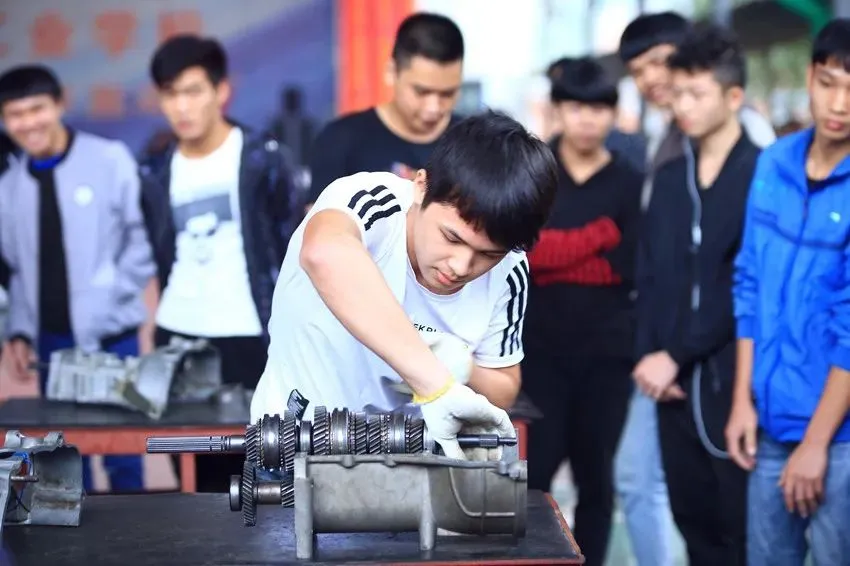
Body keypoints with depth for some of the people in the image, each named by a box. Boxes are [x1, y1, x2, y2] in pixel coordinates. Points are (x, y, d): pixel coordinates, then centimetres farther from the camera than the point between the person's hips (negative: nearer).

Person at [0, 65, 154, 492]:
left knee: (121, 454, 3)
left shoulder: (110, 160, -5)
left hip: (110, 335, -4)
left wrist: (110, 297, -14)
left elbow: (144, 238, -6)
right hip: (51, 340, 4)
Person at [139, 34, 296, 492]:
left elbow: (290, 248, -2)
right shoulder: (156, 173, 7)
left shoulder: (262, 159, -4)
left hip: (248, 338, -4)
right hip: (176, 337, 4)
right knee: (196, 470, 9)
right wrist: (169, 311, 13)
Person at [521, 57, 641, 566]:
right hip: (539, 349, -1)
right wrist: (599, 238, -14)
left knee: (596, 477, 10)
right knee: (533, 473, -3)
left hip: (607, 353, 1)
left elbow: (630, 269, -9)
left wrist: (554, 256, -11)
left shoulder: (630, 182, 1)